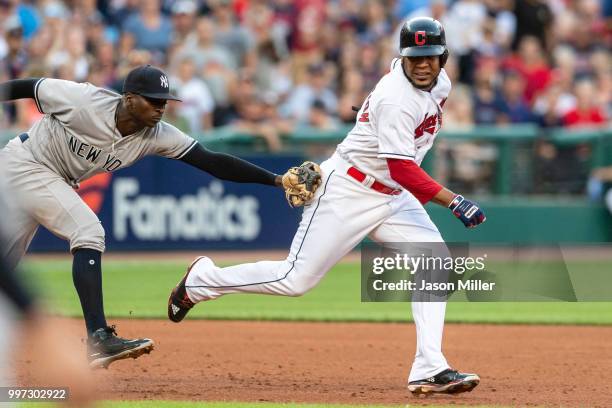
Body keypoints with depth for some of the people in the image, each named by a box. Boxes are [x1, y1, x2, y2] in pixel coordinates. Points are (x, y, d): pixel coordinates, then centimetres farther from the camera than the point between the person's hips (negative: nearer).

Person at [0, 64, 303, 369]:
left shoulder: (157, 135, -17)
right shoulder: (84, 101, -31)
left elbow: (213, 163, -22)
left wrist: (276, 180, -31)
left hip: (54, 181, 7)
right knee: (88, 231, -22)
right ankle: (99, 340, -27)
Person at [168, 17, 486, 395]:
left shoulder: (440, 83, 3)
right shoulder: (396, 99, -26)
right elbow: (401, 168, -32)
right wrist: (453, 201, -38)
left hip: (394, 195, 8)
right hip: (347, 193, -8)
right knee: (296, 280, -4)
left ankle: (430, 370, -15)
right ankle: (202, 280, 19)